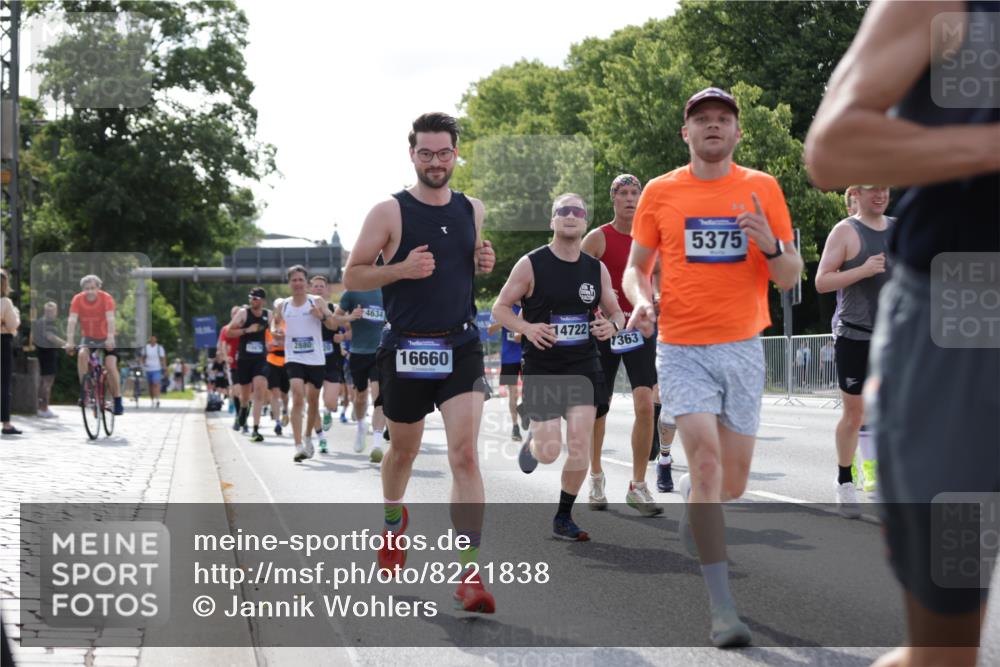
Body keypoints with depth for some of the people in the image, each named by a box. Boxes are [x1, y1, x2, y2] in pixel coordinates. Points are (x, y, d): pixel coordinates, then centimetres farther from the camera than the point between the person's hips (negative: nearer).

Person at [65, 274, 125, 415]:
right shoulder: (78, 300, -17)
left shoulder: (106, 298, -21)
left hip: (106, 338, -2)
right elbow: (72, 320, -26)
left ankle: (118, 403, -7)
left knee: (111, 366, -19)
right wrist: (69, 341, -38)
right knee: (82, 355, -29)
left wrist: (110, 338, -47)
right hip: (88, 337, 2)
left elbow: (110, 319, -33)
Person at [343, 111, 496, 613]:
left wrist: (485, 262, 2)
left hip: (461, 346, 1)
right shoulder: (390, 212, -5)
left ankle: (468, 573, -15)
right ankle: (393, 520, 49)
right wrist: (402, 269, -19)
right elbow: (352, 277, -4)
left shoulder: (473, 210, 7)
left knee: (464, 453, -13)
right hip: (406, 348, -1)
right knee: (403, 448, 17)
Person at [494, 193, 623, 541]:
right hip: (542, 368, -3)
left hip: (584, 365, 3)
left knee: (580, 446, -9)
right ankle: (533, 440, 35)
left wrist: (613, 325, -11)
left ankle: (564, 518, 10)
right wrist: (527, 328, -22)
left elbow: (616, 311, 13)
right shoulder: (531, 264, -7)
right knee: (549, 453, -4)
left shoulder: (597, 269, 3)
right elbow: (500, 308, -3)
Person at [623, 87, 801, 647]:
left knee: (733, 481, 8)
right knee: (706, 458, -19)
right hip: (682, 349, -2)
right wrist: (641, 301, -10)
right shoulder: (660, 193, 3)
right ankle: (723, 608, -17)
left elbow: (789, 279, 4)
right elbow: (636, 267, 12)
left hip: (744, 348, 2)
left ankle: (690, 519, 45)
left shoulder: (763, 189, 4)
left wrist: (770, 246, -17)